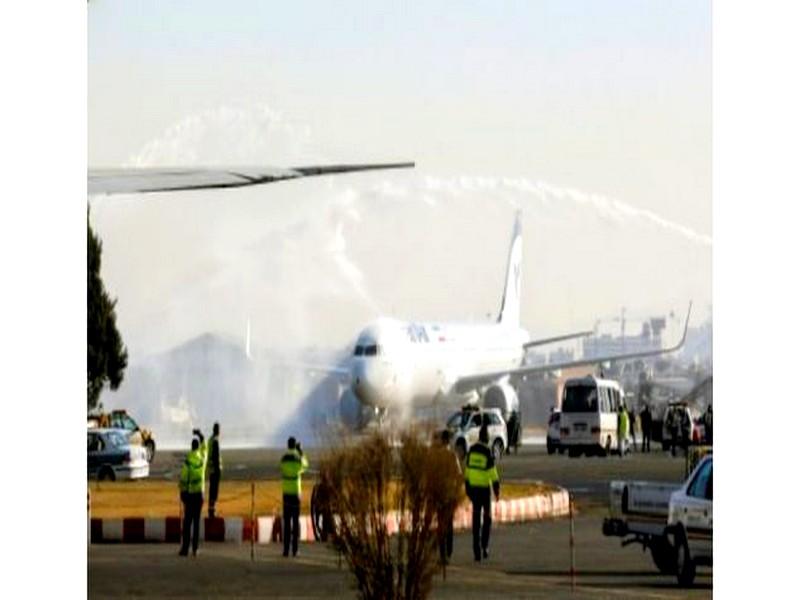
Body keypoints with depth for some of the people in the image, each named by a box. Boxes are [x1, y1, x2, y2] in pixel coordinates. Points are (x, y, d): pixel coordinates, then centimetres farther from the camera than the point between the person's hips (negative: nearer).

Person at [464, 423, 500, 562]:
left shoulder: (471, 451, 3)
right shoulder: (487, 453, -13)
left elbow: (467, 470, 9)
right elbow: (493, 473, -14)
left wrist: (467, 489, 16)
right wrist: (497, 491, -7)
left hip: (473, 488, 4)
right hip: (485, 488, -4)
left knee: (476, 519, 5)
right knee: (487, 518, 13)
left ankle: (476, 550, 1)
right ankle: (484, 546, 3)